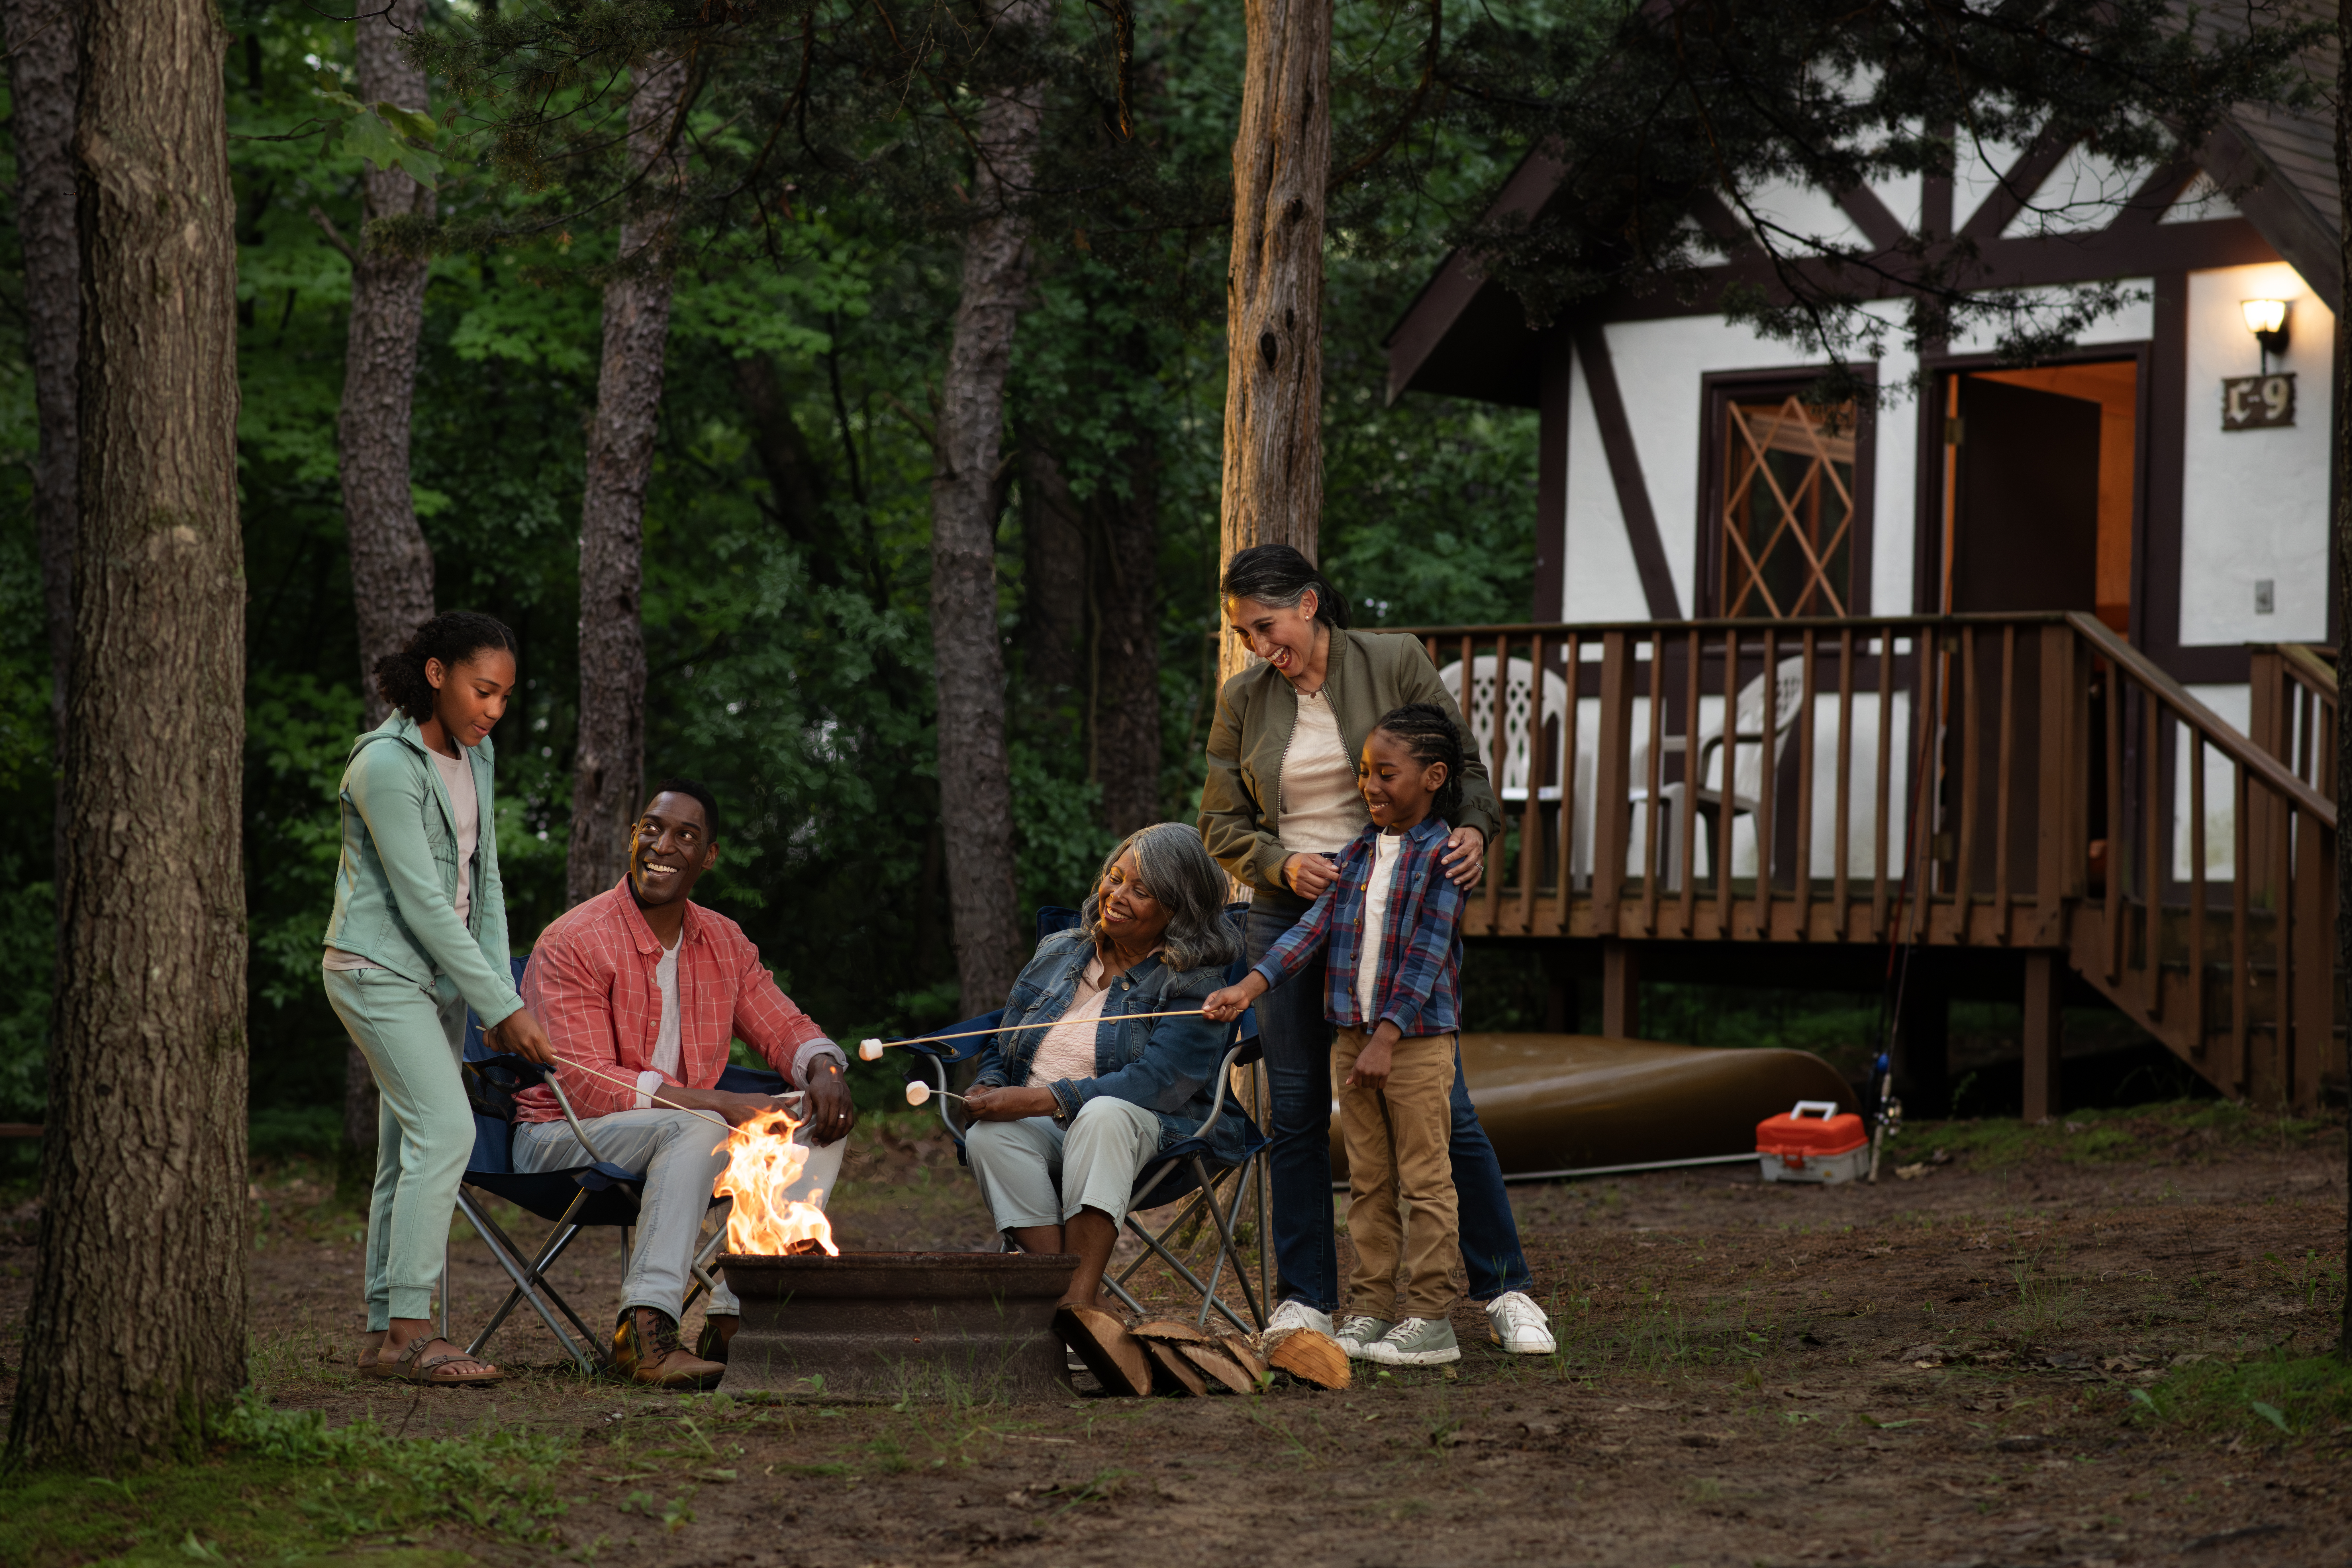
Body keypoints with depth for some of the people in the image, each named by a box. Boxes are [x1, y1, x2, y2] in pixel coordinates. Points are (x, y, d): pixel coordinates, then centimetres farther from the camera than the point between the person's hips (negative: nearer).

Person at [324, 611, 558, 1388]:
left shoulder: (475, 758, 9)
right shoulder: (385, 764, -17)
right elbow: (422, 899, -19)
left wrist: (502, 993, 2)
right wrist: (502, 1007, -18)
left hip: (440, 973, 8)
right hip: (379, 967, -8)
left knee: (411, 1149, 5)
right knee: (445, 1127, -19)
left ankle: (386, 1336, 6)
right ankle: (409, 1330, -19)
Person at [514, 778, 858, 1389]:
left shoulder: (725, 943, 8)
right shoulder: (574, 942, -15)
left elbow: (785, 1028, 12)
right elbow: (584, 1085, -22)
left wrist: (824, 1069, -15)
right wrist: (719, 1104, -29)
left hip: (681, 1137, 7)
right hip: (562, 1138, -7)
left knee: (818, 1119, -11)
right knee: (695, 1130, -35)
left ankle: (735, 1321, -21)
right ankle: (645, 1329, -41)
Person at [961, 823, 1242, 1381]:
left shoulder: (1195, 981, -2)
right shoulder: (1057, 956, 18)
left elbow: (1158, 1081, -16)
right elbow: (1001, 1050, 22)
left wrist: (1041, 1100, -22)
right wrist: (988, 1090, -4)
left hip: (1151, 1135, -4)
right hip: (1041, 1132, 4)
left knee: (1104, 1115, -39)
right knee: (988, 1137, -30)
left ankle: (1078, 1300, -44)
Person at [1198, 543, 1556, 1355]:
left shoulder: (1395, 663, -3)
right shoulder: (1243, 700, 4)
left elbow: (1464, 764, 1)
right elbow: (1222, 823, 7)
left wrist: (1472, 831, -19)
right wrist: (1283, 865, -12)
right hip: (1287, 914, 3)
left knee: (1441, 1104, -4)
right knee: (1296, 1112, 3)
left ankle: (1505, 1292, 4)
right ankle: (1306, 1301, 11)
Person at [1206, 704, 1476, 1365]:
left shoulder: (1442, 856, -10)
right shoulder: (1358, 853, 10)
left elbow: (1424, 956, -14)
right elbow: (1315, 927, 4)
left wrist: (1387, 1039, -19)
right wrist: (1251, 986, -9)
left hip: (1418, 1039, -7)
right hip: (1353, 1036, 7)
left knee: (1425, 1181, -1)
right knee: (1367, 1183, 11)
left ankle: (1430, 1318, 2)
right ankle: (1370, 1312, 16)